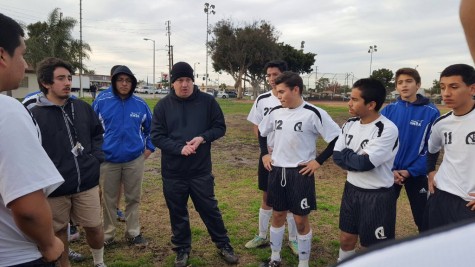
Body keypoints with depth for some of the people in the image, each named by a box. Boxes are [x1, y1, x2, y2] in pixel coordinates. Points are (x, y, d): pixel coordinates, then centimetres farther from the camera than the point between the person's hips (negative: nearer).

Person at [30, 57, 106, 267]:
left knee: (94, 227, 14)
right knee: (59, 233, 14)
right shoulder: (34, 115, -9)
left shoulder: (83, 108, 5)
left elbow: (97, 134, 16)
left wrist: (96, 157, 3)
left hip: (87, 183, 3)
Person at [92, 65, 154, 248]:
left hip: (135, 160, 1)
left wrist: (149, 147, 8)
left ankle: (133, 233, 24)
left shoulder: (140, 104, 0)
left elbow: (150, 127, 14)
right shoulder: (101, 102, -4)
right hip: (108, 159, -1)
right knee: (109, 200, 11)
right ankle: (108, 235, 26)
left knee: (134, 198, 10)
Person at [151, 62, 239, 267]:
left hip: (201, 170, -1)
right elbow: (156, 136, -5)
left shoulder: (207, 101, -3)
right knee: (178, 213, 14)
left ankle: (223, 245, 31)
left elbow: (220, 127, 2)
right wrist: (180, 148, -21)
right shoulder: (163, 105, -3)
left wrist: (202, 138, -17)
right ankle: (182, 249, 34)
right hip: (173, 172, 1)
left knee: (209, 209, 12)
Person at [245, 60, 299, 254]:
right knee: (267, 197, 14)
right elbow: (257, 127, 6)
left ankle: (293, 239, 24)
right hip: (267, 155, 3)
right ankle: (262, 236, 29)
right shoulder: (262, 99, 1)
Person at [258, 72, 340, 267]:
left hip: (301, 173, -5)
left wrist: (318, 161, -12)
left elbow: (337, 139, -12)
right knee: (277, 216, 16)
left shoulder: (313, 113, -14)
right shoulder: (276, 112, 3)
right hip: (276, 172, 5)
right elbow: (261, 132, 21)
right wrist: (265, 155, 12)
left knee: (301, 220, 6)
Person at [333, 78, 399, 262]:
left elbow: (364, 163, -26)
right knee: (346, 239, 19)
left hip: (378, 196, -6)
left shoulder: (387, 129, -21)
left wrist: (347, 154, -10)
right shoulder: (350, 124, 1)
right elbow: (337, 156, -3)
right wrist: (358, 161, -17)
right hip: (352, 189, 6)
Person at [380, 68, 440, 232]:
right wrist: (390, 169, -12)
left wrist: (411, 171, -14)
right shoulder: (388, 110, -3)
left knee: (423, 219, 10)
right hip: (389, 172, 2)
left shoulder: (431, 112, -8)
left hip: (417, 174, -2)